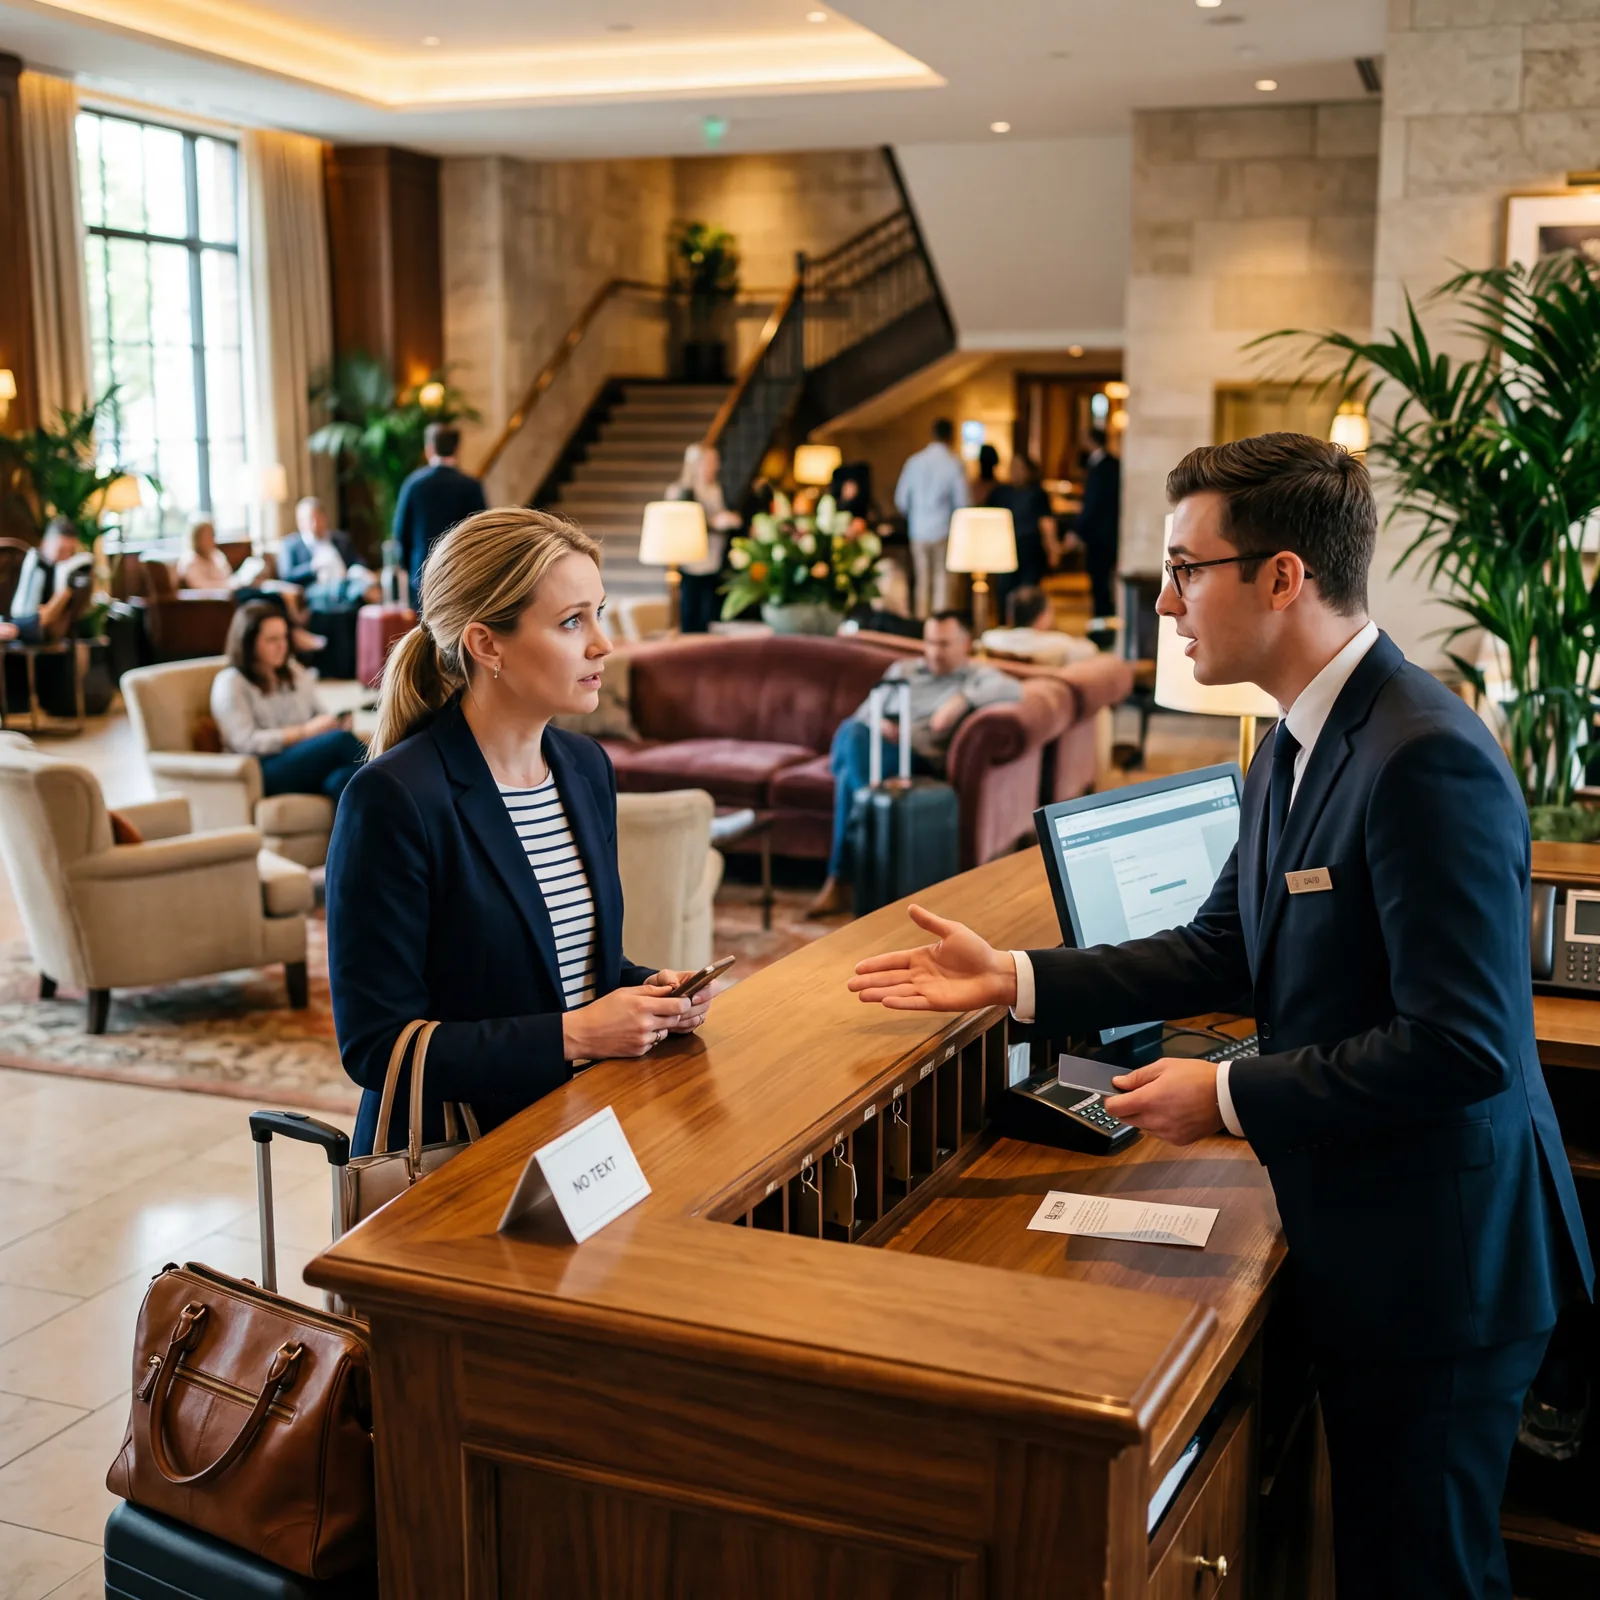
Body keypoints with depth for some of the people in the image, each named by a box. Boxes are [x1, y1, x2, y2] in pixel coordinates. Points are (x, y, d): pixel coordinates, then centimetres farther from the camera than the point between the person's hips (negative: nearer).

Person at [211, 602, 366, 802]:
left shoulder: (293, 671, 21)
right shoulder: (230, 683, 1)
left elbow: (316, 716, 23)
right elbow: (245, 743, -9)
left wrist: (336, 720, -2)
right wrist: (305, 732, -16)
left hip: (307, 764, 5)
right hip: (262, 775, -5)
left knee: (341, 780, -35)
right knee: (341, 740, -31)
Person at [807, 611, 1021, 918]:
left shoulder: (977, 675, 14)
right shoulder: (902, 669, 29)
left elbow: (1013, 688, -10)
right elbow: (864, 713, 21)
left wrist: (962, 699, -23)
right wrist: (878, 725, -5)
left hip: (920, 758, -4)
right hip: (870, 747, 4)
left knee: (849, 773, -35)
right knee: (852, 730, -35)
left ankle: (839, 879, -30)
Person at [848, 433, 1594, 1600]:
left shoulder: (1429, 759, -25)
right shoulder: (1302, 741, 7)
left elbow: (1465, 1047, -27)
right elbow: (1222, 950, 12)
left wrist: (1230, 1099, -19)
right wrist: (1014, 979, 4)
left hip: (1441, 1261, -9)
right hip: (1359, 1239, 9)